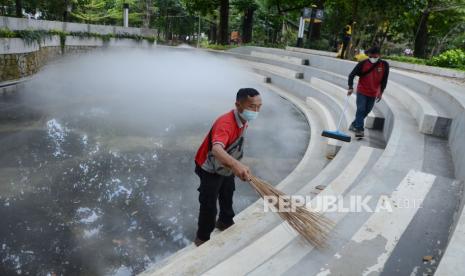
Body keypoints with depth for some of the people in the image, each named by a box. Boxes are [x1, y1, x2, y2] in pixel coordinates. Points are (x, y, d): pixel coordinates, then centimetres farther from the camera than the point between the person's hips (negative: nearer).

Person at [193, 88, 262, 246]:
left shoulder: (244, 120, -12)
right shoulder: (225, 123, -41)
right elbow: (216, 149, -60)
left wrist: (237, 165, 18)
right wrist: (236, 164, -78)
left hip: (227, 167, 9)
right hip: (210, 170, -8)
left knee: (227, 197, 28)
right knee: (209, 207, 1)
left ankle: (225, 222, 55)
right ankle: (202, 239, 26)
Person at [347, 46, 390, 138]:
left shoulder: (384, 65, -8)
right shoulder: (363, 63, -12)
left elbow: (384, 80, -1)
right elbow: (352, 75, -9)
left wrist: (381, 92, -4)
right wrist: (351, 87, -18)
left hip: (373, 93, 3)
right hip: (362, 91, -3)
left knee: (366, 111, 12)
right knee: (361, 110, -10)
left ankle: (354, 125, 30)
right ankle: (359, 130, -8)